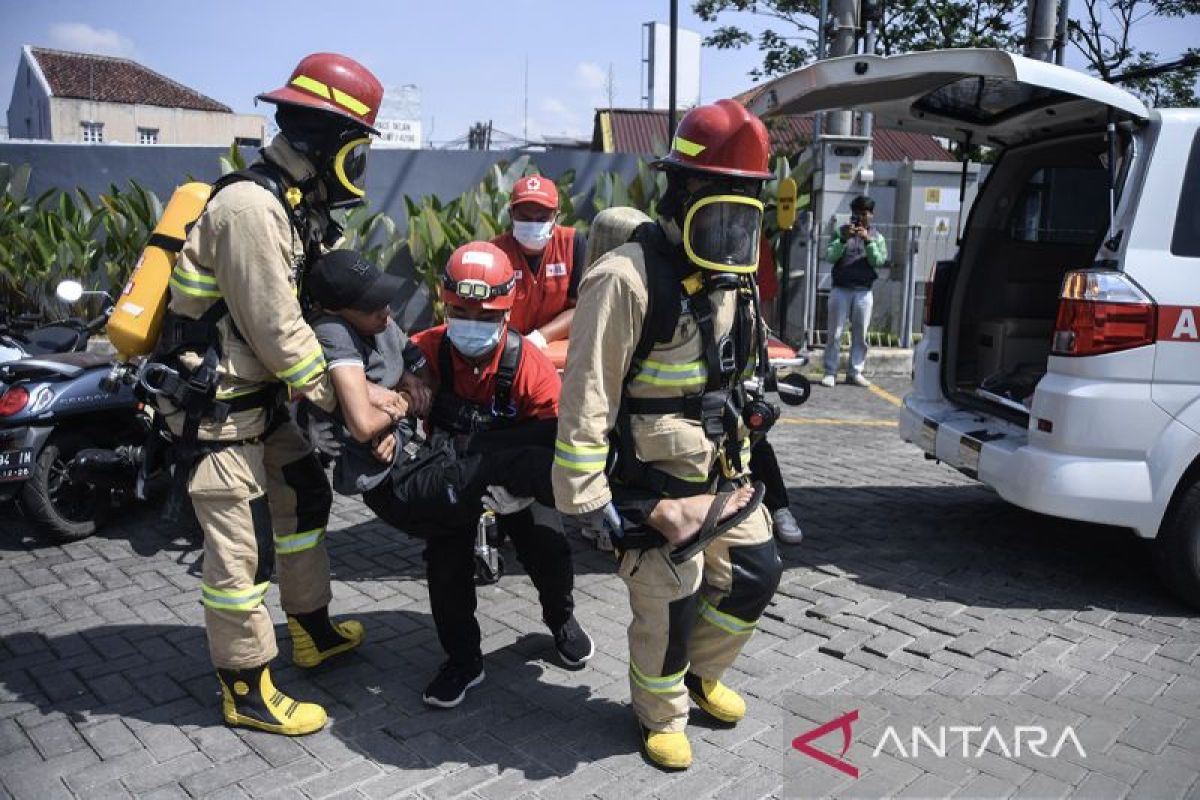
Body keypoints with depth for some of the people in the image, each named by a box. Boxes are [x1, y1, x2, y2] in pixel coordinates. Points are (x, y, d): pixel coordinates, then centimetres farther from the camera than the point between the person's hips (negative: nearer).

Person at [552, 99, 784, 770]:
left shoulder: (731, 273, 7)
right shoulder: (628, 279, -21)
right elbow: (587, 398, -21)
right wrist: (584, 498, -19)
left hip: (721, 471, 8)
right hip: (655, 482, -8)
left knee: (758, 575, 16)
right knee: (670, 611, 5)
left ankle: (699, 673, 43)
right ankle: (663, 715, 35)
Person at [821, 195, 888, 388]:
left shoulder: (876, 237, 11)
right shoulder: (842, 232, 9)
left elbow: (879, 261, -4)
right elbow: (829, 256, -3)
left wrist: (868, 241, -16)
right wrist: (843, 240, -18)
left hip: (863, 292, 1)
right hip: (840, 290, -1)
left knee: (860, 335, 3)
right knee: (834, 334, -2)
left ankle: (855, 372, 12)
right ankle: (830, 372, 3)